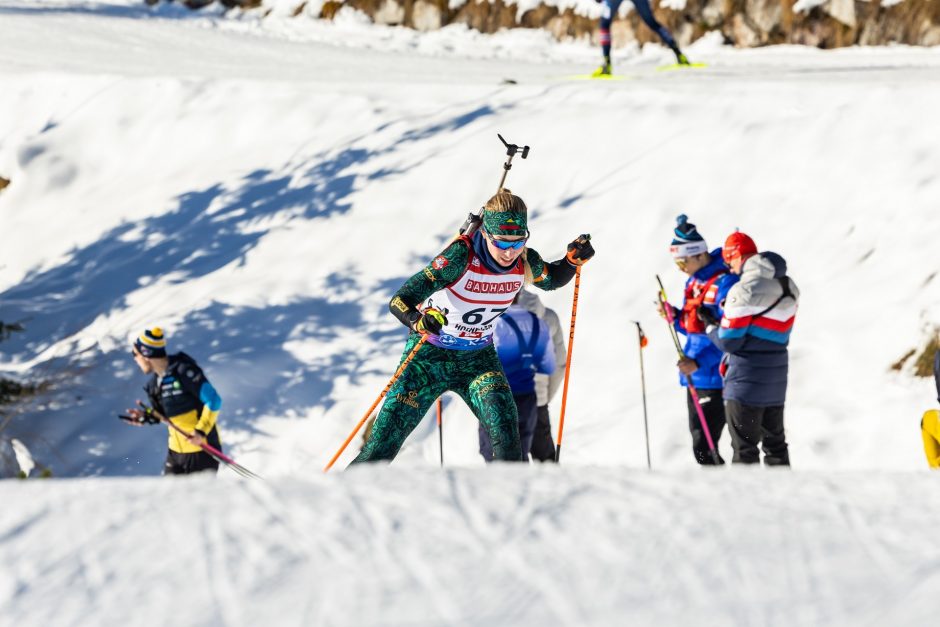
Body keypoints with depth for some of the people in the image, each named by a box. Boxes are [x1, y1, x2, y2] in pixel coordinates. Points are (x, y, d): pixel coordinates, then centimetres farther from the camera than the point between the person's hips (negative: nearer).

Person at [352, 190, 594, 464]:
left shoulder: (525, 263, -14)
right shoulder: (462, 256, -29)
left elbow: (552, 279, 13)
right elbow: (399, 301, -31)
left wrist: (573, 259, -9)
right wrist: (418, 321, -53)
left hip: (478, 358, 3)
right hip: (430, 354, -3)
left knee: (505, 430, -22)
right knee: (383, 443, -3)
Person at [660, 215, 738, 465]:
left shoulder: (724, 283, -17)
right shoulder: (694, 282, 13)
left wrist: (699, 363, -29)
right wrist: (675, 318, 2)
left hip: (714, 380, -10)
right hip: (695, 378, 10)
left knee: (704, 449, -12)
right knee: (700, 444, 12)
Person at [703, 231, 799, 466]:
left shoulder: (744, 291, -18)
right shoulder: (789, 287, 7)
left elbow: (728, 341, -17)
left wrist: (710, 323, 3)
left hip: (746, 379, -7)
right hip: (776, 376, 8)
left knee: (744, 448, -2)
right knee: (775, 443, 17)